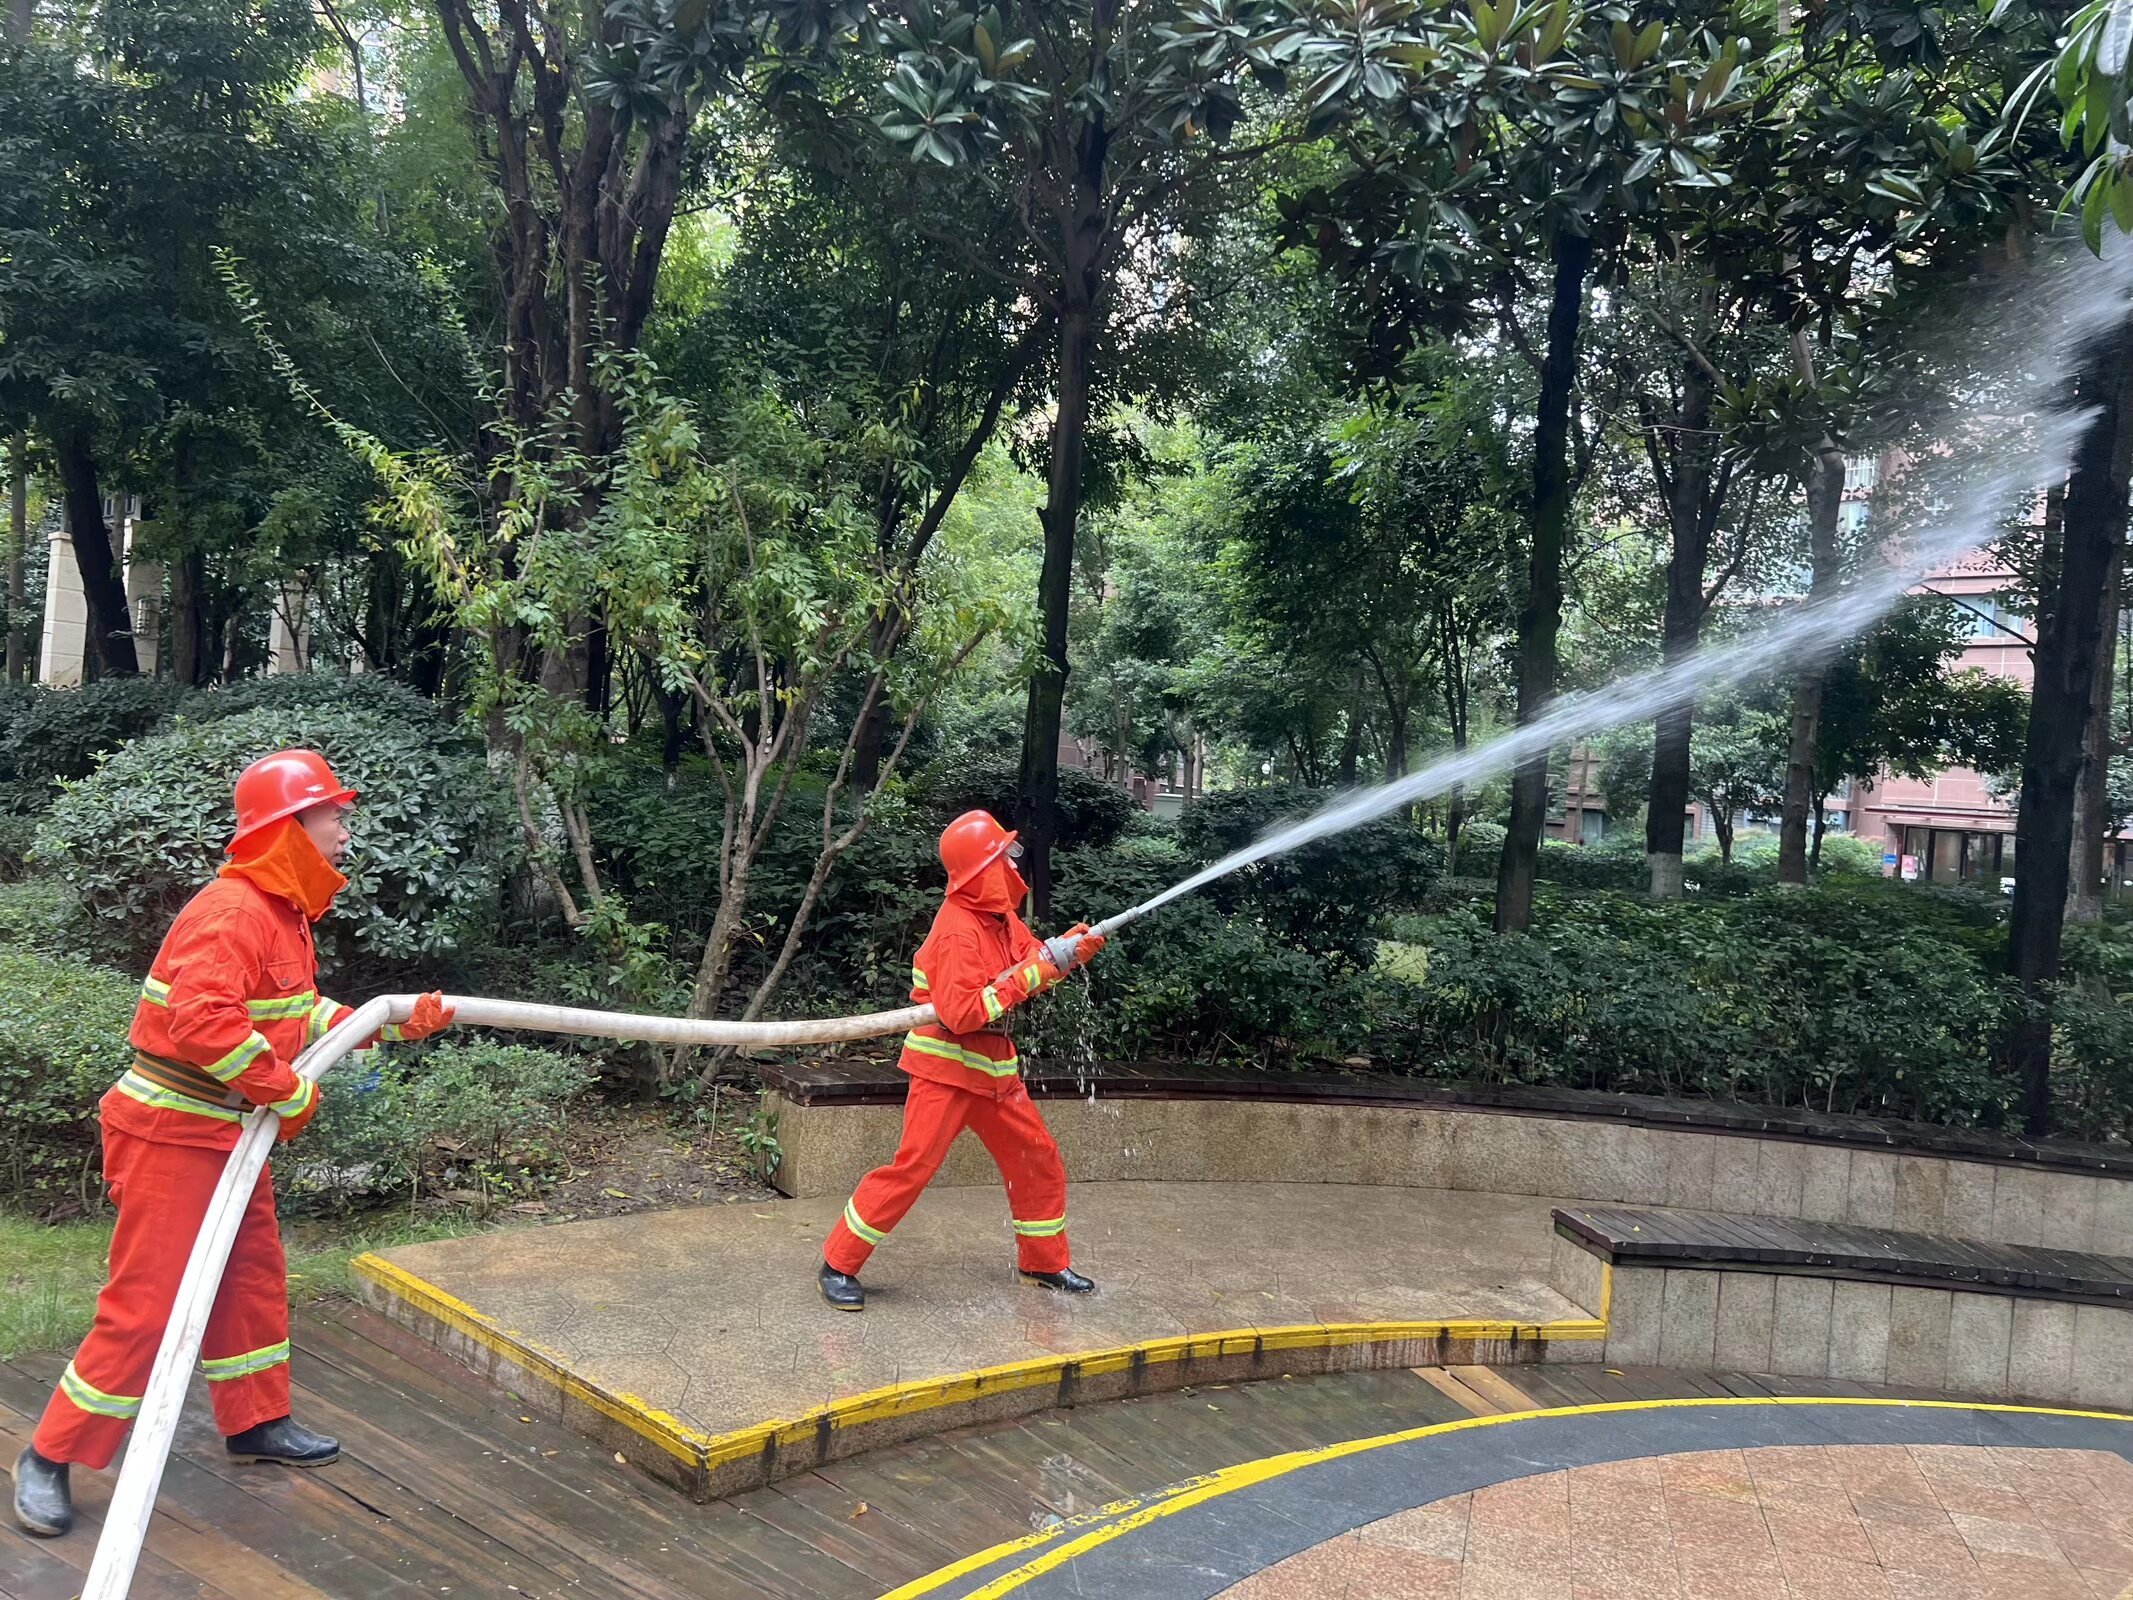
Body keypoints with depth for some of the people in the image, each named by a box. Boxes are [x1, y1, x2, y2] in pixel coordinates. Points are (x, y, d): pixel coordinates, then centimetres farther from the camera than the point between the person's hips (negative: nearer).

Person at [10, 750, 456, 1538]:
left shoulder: (284, 911, 9)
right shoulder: (231, 912, -24)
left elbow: (300, 1013, 17)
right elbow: (202, 1021, -36)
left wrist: (395, 1024, 8)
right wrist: (289, 1092, -25)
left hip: (229, 1134, 10)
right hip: (170, 1136, -10)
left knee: (252, 1280, 18)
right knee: (147, 1302, -3)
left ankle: (255, 1423, 33)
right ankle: (50, 1455, 14)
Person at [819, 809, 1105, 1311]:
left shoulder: (1001, 917, 5)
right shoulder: (958, 931, -22)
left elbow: (1035, 966, 13)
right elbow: (961, 1014, -29)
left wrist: (1070, 949, -6)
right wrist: (1028, 975, -27)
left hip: (994, 1065, 9)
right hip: (946, 1067, -9)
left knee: (1039, 1160, 12)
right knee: (912, 1166, -10)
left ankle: (1044, 1263, 28)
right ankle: (838, 1266, 4)